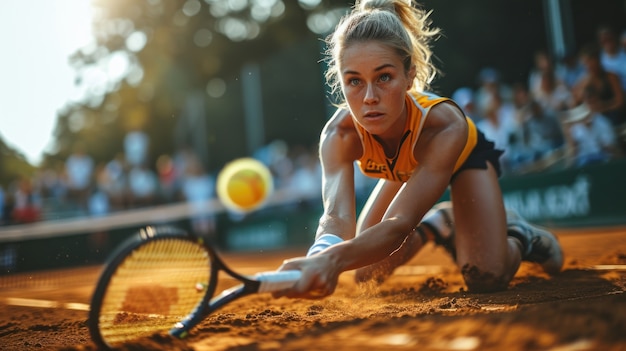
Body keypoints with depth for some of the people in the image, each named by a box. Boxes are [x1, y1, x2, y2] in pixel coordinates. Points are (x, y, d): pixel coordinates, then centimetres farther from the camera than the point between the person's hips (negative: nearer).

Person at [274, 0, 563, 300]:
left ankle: (517, 236, 13)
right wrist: (321, 254, -79)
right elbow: (337, 215, -53)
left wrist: (335, 259, -77)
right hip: (406, 171, 3)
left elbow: (400, 223, -56)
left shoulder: (444, 124, -46)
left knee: (487, 276, -22)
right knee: (367, 273, 8)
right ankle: (439, 224, 32)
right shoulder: (339, 134, -37)